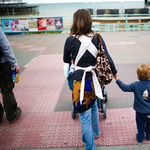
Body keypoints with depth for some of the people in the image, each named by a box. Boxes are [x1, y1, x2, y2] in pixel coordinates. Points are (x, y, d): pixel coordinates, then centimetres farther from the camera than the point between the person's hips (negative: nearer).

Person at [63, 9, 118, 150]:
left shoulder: (71, 40, -13)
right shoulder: (97, 38, -6)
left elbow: (66, 60, 4)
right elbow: (108, 59, -2)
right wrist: (115, 74, 14)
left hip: (81, 82, -5)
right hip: (95, 80, 5)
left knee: (84, 116, 6)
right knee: (93, 105, 30)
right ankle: (96, 132, 51)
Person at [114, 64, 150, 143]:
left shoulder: (135, 85, -18)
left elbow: (125, 88, -10)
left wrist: (118, 80, -2)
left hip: (139, 110, 0)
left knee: (140, 124, 18)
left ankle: (140, 137, 31)